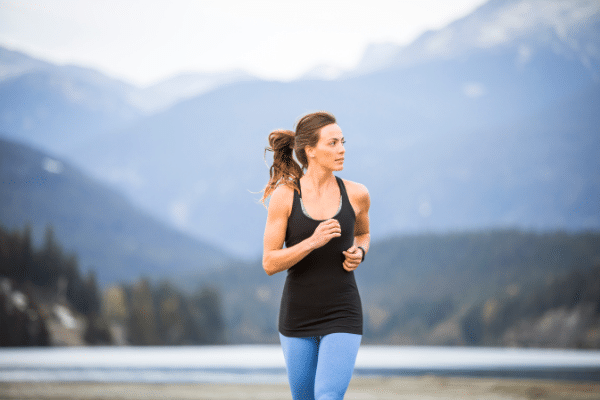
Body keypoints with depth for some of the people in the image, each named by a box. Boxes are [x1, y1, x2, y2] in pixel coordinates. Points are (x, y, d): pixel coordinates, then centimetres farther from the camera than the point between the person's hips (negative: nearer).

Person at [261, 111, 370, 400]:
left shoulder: (356, 194, -5)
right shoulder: (283, 196, -10)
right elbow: (269, 264, -10)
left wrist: (358, 254, -6)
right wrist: (313, 241, -25)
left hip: (342, 317, -1)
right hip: (298, 318, 1)